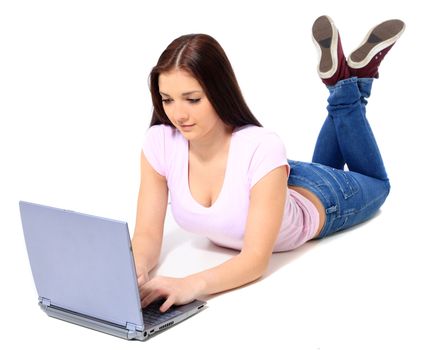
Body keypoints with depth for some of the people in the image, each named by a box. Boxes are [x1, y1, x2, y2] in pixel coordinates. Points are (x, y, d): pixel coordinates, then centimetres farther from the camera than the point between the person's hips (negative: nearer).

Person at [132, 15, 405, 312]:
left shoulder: (262, 149, -45)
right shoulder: (160, 143, -32)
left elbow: (256, 258, -46)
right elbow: (148, 234, -28)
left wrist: (191, 285, -64)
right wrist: (136, 269, -51)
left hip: (320, 200, -4)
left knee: (376, 183, 31)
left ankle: (353, 78, 31)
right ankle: (341, 79, 39)